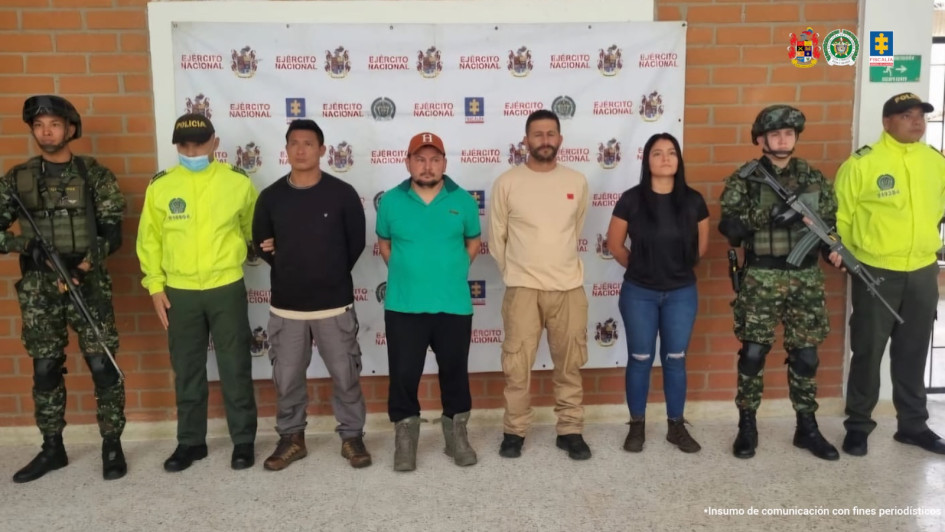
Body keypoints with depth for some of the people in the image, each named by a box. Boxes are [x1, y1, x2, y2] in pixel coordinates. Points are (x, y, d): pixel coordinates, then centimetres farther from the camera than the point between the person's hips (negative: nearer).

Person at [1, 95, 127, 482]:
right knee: (45, 371, 10)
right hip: (38, 291, 3)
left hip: (89, 287, -2)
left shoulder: (95, 175, 0)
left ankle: (112, 445, 13)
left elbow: (112, 234, -3)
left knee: (103, 367, -2)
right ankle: (52, 448, 25)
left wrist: (84, 264, -16)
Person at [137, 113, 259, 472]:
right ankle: (190, 441, 27)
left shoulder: (237, 181, -3)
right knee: (187, 371, 12)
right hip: (179, 292, 2)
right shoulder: (160, 186, 0)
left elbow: (253, 229, 10)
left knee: (235, 368, 6)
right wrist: (155, 285, 1)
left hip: (227, 289, -2)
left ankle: (243, 440, 20)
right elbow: (149, 239, 5)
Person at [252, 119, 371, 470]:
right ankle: (291, 438, 30)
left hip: (334, 304, -2)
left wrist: (333, 273, 6)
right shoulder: (271, 197, 1)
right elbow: (260, 244, 12)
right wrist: (290, 272, 7)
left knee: (345, 376, 7)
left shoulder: (342, 194, -5)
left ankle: (352, 436, 25)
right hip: (286, 306, 2)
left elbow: (356, 242, 3)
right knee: (286, 378, 11)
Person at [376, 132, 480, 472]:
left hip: (454, 305, 1)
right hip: (403, 306, 0)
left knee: (455, 372, 11)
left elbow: (473, 241, 14)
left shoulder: (463, 200, 1)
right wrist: (406, 272, 7)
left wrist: (453, 271, 6)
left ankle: (457, 435, 28)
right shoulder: (391, 201, 1)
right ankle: (405, 437, 22)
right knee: (403, 374, 5)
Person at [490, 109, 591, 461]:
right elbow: (496, 238, 4)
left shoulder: (577, 182, 4)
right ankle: (514, 431, 19)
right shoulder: (507, 183, -3)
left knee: (569, 365, 10)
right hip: (522, 289, -2)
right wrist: (515, 273, 10)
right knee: (516, 366, 3)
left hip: (569, 288, 2)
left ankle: (571, 431, 23)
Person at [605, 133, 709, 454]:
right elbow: (614, 244, 0)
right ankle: (637, 426, 21)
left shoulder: (693, 201, -4)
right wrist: (638, 268, 7)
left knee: (675, 359, 10)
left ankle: (677, 426, 25)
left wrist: (679, 268, 12)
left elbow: (701, 245, 10)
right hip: (639, 293, -2)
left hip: (682, 293, 2)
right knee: (640, 359, 7)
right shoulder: (631, 200, -9)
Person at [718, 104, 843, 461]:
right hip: (760, 279, -3)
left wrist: (835, 247, -9)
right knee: (753, 353, 1)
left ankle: (807, 428, 22)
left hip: (806, 278, 3)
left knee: (805, 354, 9)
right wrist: (769, 215, -23)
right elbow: (729, 228, -12)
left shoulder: (814, 178, 7)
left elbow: (831, 222, 11)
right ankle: (747, 426, 15)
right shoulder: (743, 180, -3)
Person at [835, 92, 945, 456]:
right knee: (868, 351, 4)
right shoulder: (861, 163, -10)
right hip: (876, 273, -4)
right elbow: (841, 215, -6)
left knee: (913, 353, 15)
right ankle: (858, 425, 18)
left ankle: (913, 424, 29)